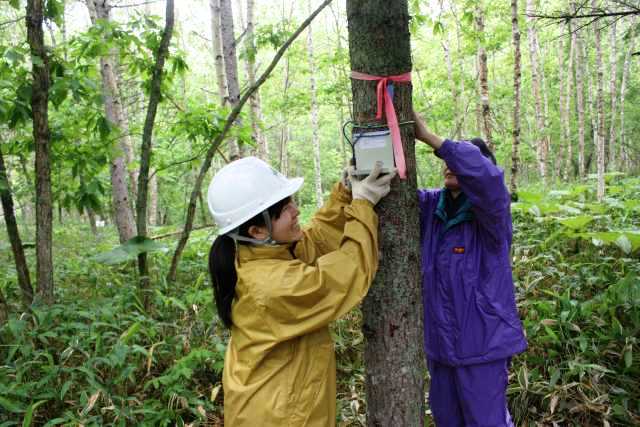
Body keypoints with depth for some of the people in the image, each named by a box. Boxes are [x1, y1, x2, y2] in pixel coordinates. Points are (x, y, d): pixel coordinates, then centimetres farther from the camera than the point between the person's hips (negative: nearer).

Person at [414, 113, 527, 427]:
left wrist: (427, 136, -32)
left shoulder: (490, 211, -15)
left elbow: (484, 173, -34)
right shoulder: (431, 206, 2)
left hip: (482, 342, -5)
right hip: (439, 340, 6)